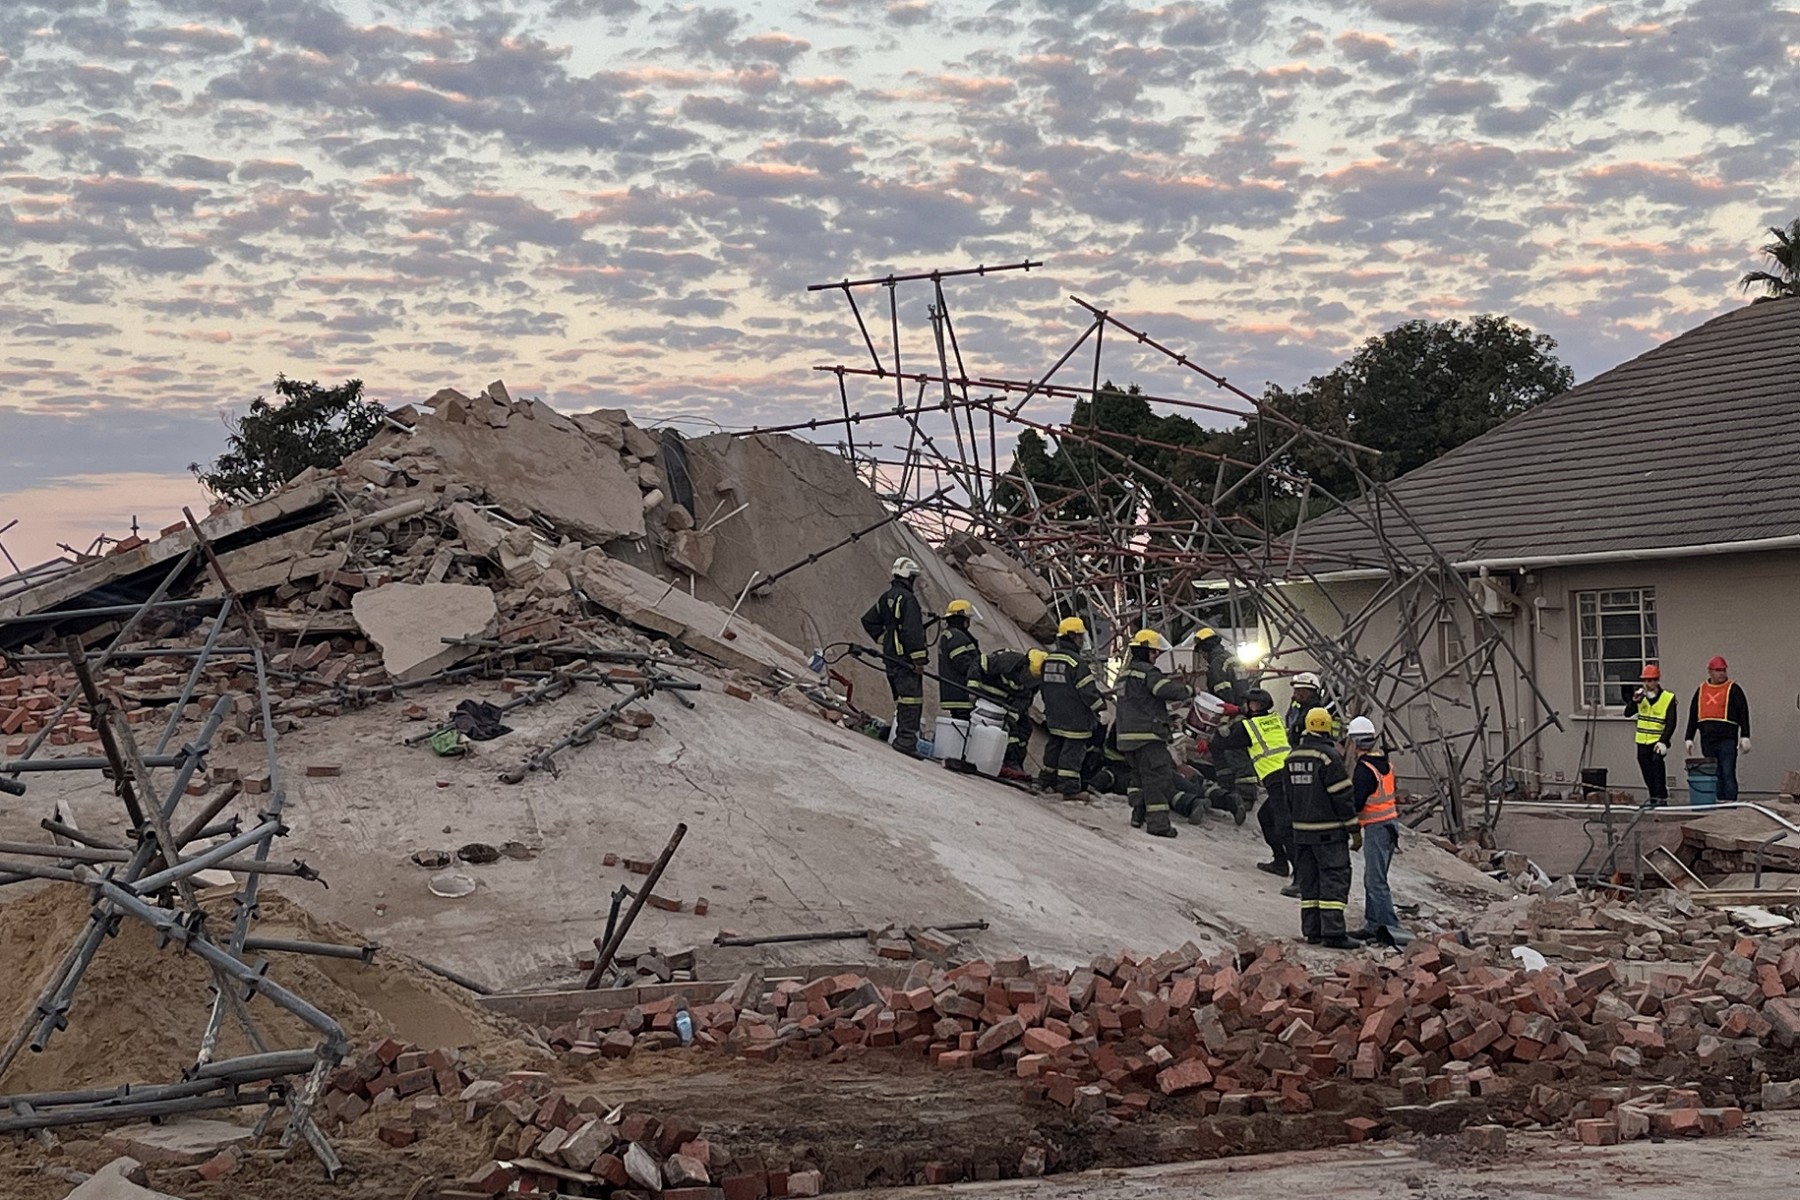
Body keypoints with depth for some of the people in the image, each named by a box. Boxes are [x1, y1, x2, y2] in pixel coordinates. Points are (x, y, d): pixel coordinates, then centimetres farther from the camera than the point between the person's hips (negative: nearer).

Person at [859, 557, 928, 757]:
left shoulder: (887, 597, 14)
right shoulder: (907, 598, -14)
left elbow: (869, 620, 24)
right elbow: (912, 631, -20)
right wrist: (919, 660, -19)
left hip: (890, 657, 9)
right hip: (905, 658, -9)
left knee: (901, 699, 15)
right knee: (911, 699, -12)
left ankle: (901, 738, 16)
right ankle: (906, 740, -19)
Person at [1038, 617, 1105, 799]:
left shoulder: (1049, 659, 10)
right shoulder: (1075, 661, -17)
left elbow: (1045, 686, 19)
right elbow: (1087, 689, -17)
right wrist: (1100, 706, -3)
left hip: (1054, 715, 8)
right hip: (1074, 717, -8)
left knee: (1055, 745, 20)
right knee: (1073, 749, -4)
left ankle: (1047, 779, 28)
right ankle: (1069, 788, -4)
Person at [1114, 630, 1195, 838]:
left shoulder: (1126, 673, 18)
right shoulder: (1148, 672, -13)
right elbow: (1167, 690, -23)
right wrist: (1189, 690, -8)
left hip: (1126, 735, 9)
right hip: (1147, 733, -9)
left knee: (1139, 774, 20)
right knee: (1157, 776, -8)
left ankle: (1139, 815, 21)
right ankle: (1158, 822, -11)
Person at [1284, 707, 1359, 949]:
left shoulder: (1292, 756, 10)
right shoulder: (1328, 756, -14)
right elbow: (1342, 796, -13)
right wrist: (1355, 830, -8)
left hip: (1301, 829, 7)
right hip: (1328, 831, -7)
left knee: (1309, 880, 11)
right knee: (1334, 879, -6)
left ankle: (1312, 930, 12)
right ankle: (1333, 932, -11)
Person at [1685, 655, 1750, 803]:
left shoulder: (1733, 689, 4)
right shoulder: (1701, 690, 15)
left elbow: (1743, 713, 0)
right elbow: (1692, 716, 19)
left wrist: (1745, 737, -7)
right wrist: (1689, 738, 15)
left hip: (1727, 739, -4)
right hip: (1707, 740, 4)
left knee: (1727, 773, -7)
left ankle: (1729, 801, -7)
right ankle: (1717, 801, 9)